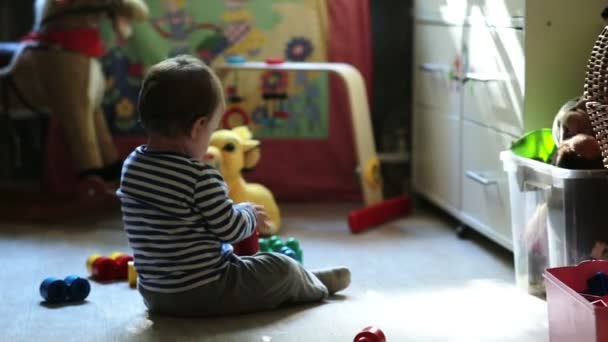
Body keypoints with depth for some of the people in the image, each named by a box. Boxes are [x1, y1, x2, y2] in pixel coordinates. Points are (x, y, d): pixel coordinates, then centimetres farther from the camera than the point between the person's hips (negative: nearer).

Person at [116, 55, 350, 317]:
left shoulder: (131, 166, -2)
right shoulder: (201, 178, -24)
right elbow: (231, 229, -16)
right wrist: (250, 214, 7)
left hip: (154, 294, 8)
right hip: (203, 293, -8)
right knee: (282, 269, 11)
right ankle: (313, 285, 39)